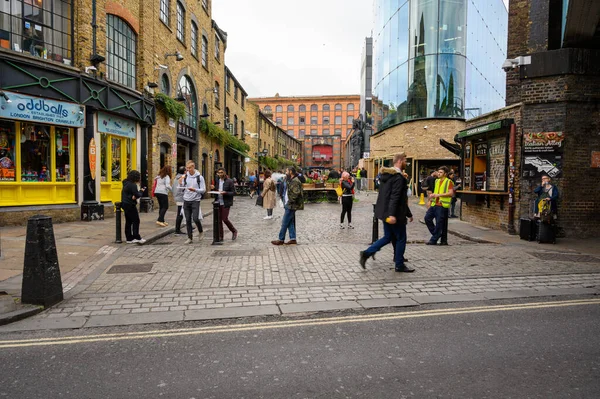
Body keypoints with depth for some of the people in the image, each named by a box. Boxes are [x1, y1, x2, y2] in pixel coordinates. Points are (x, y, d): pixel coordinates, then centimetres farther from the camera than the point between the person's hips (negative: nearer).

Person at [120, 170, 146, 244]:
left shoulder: (126, 183, 11)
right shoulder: (133, 185, -18)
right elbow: (137, 195, -17)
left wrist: (134, 196, -7)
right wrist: (141, 191, 1)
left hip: (125, 204, 9)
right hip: (130, 205, -9)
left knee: (128, 221, 11)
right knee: (136, 221, -2)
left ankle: (129, 238, 15)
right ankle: (136, 237, 0)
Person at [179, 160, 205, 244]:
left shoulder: (199, 177, -4)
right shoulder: (185, 177, 6)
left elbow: (203, 190, -5)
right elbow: (182, 189, 11)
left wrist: (195, 190, -20)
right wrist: (180, 183, -8)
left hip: (195, 200, -3)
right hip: (186, 200, 4)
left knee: (195, 218, -12)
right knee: (188, 220, 4)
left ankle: (200, 232, 16)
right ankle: (189, 238, 13)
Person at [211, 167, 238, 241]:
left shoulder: (229, 181, -6)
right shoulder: (217, 181, 11)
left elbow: (233, 192, -7)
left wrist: (225, 193, -23)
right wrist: (213, 188, -3)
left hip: (225, 203, -5)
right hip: (218, 203, 6)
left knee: (225, 219, -8)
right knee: (218, 220, 5)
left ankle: (234, 231, 17)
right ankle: (220, 236, 14)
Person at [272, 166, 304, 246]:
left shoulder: (295, 181, -17)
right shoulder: (290, 180, 15)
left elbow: (296, 193, -26)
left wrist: (290, 201, -18)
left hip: (291, 206, -10)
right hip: (289, 205, 10)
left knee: (285, 222, -4)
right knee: (290, 222, 12)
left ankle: (281, 240, 3)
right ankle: (293, 239, 16)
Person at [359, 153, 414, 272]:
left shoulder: (387, 174, 14)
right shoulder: (398, 177, -16)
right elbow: (395, 197, -26)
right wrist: (392, 214, -31)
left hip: (385, 212, 9)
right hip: (395, 213, -9)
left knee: (388, 237, 18)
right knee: (401, 239, 5)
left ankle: (367, 253, 8)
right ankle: (399, 265, 15)